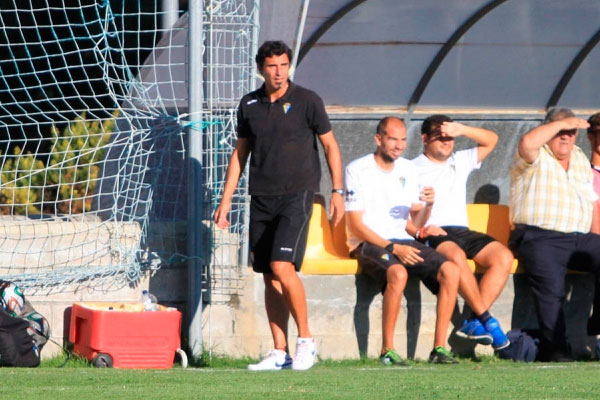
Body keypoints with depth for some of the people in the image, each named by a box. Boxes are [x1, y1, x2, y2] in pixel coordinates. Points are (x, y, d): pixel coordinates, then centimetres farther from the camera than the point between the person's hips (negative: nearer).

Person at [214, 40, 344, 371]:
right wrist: (226, 199, 14)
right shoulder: (249, 105, 9)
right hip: (261, 198, 5)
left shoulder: (307, 101, -2)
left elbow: (330, 145, 3)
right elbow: (240, 152, 18)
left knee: (282, 267, -18)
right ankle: (280, 353, 7)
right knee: (269, 277, 4)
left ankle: (306, 340, -6)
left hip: (296, 194, -5)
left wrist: (337, 191, -4)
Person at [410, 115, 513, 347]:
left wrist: (462, 130, 4)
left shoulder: (460, 162, 27)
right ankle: (485, 318, -33)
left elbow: (490, 140, 22)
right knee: (456, 256, -39)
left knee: (503, 256, -22)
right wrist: (421, 230, -17)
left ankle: (474, 322, -28)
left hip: (462, 231, 6)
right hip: (431, 234, -6)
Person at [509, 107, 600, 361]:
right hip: (539, 237, -6)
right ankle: (553, 347, -26)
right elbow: (527, 143, -23)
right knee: (551, 285, -30)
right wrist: (560, 123, -11)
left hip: (579, 237, 6)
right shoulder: (536, 158, 3)